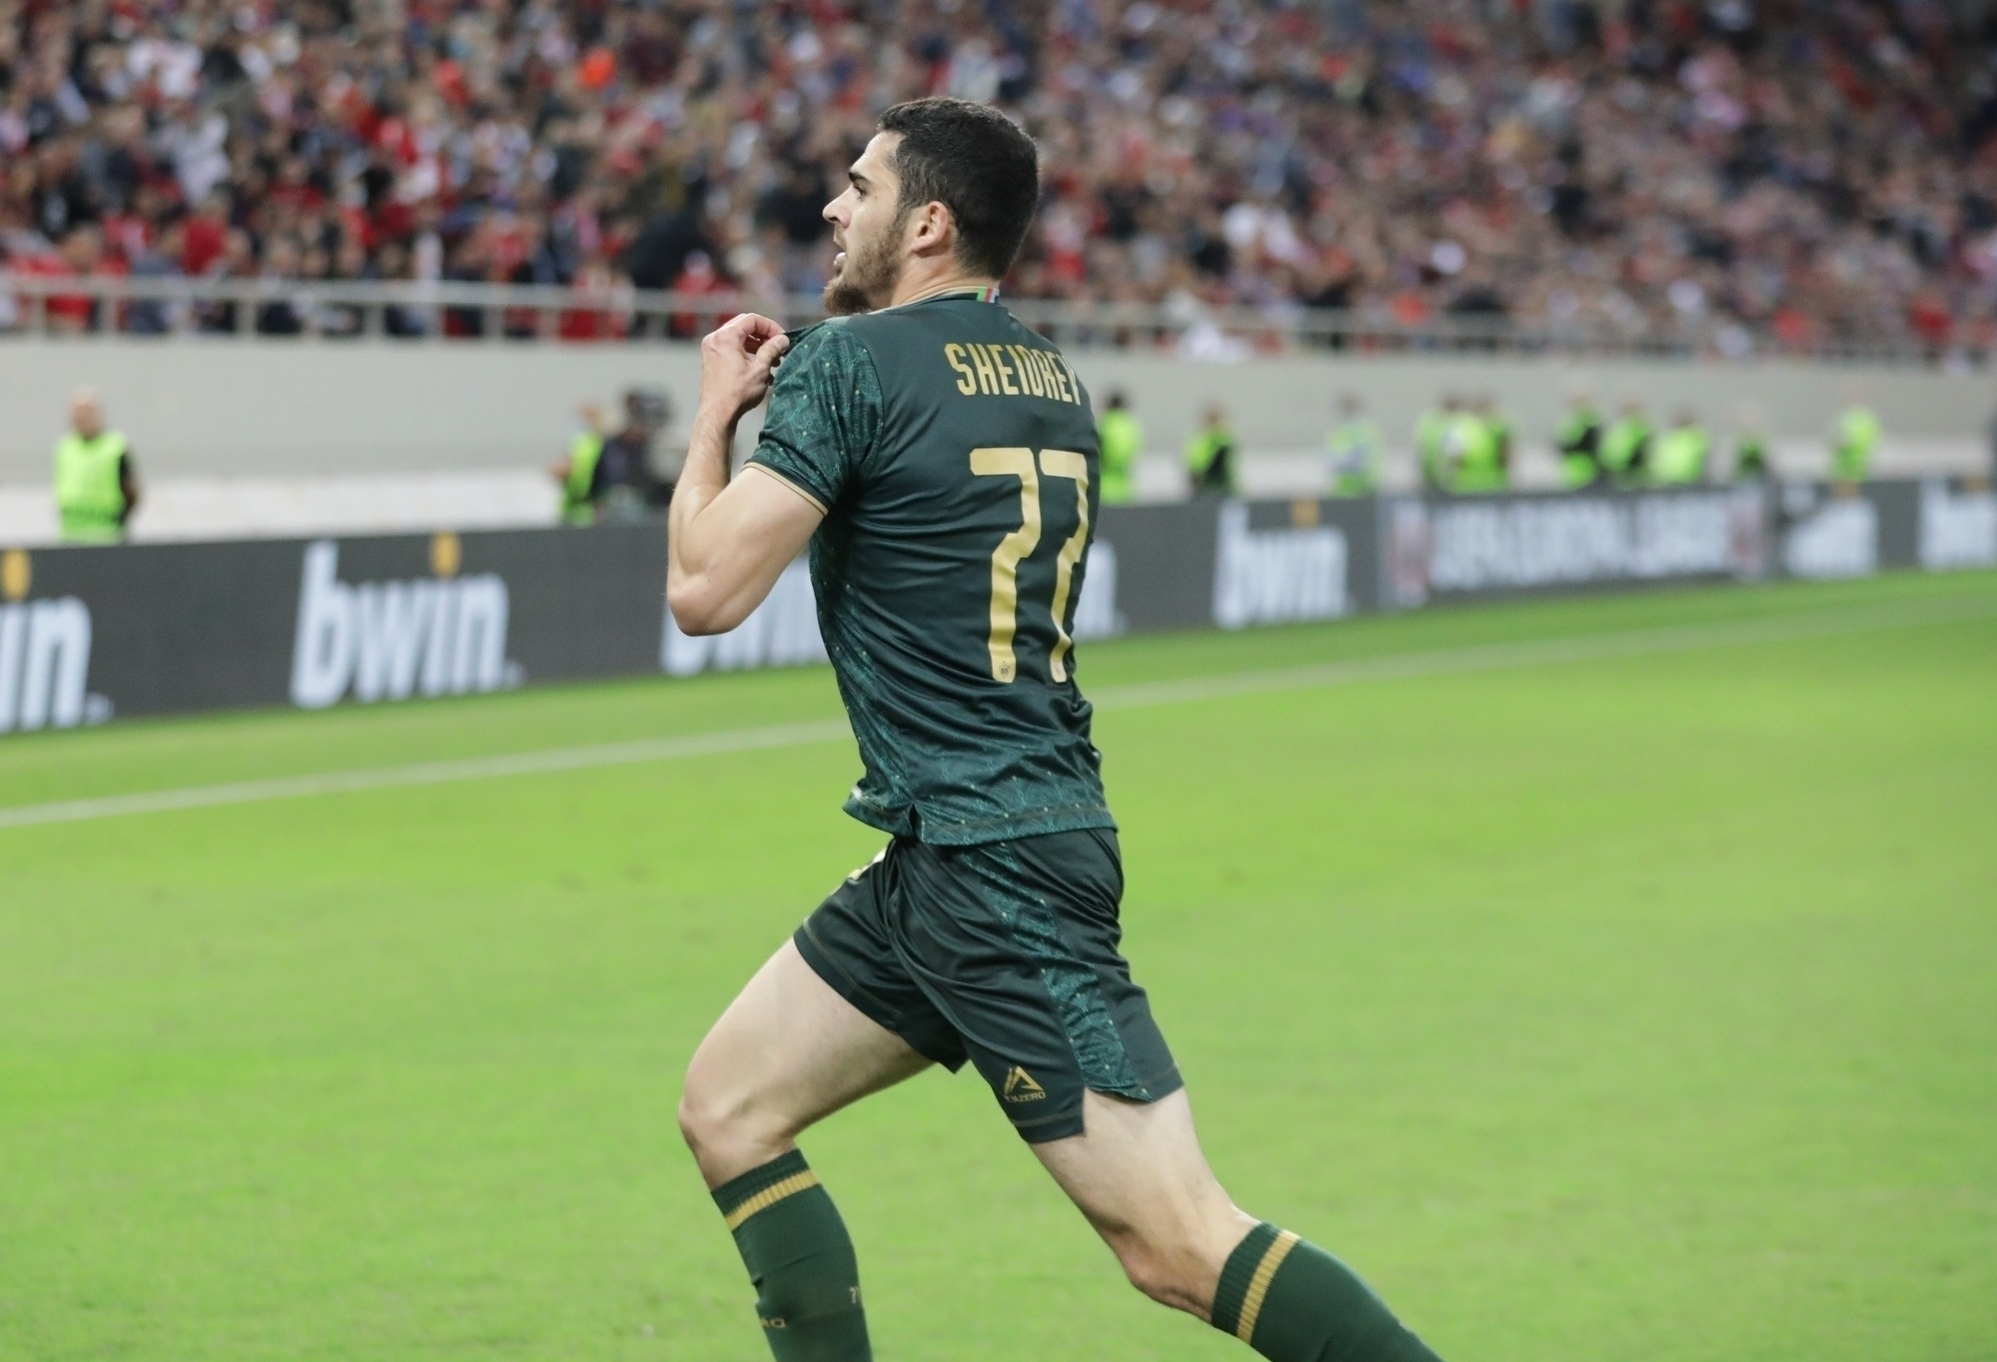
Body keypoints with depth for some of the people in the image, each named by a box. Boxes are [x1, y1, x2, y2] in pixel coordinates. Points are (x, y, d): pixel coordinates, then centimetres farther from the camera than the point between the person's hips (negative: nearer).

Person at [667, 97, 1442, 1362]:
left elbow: (706, 589, -14)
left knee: (1182, 1245, -12)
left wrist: (717, 411, 4)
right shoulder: (1053, 379, 14)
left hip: (991, 866, -10)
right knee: (728, 1110, 16)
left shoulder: (851, 365, -11)